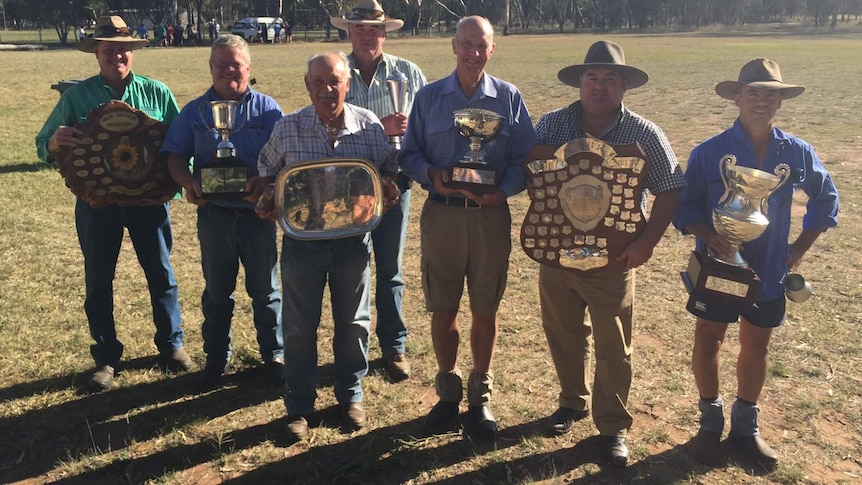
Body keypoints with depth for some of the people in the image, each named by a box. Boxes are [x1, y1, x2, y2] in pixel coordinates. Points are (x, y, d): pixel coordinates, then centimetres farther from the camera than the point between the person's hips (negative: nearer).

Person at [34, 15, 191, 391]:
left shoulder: (157, 93, 0)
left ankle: (171, 343, 29)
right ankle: (106, 356, 25)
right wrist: (55, 143, -25)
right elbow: (43, 145, -1)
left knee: (161, 273, 10)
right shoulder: (76, 96, 0)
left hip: (148, 198, 0)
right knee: (98, 280, 9)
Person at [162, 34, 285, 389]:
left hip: (258, 212, -2)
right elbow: (174, 154, 5)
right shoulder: (194, 112, 7)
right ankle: (217, 356, 29)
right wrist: (187, 181, -15)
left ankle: (274, 355, 23)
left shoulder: (267, 109, 0)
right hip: (213, 214, 2)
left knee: (265, 289, 9)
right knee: (216, 290, 14)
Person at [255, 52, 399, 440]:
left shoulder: (369, 125, -3)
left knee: (353, 323, 13)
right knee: (299, 327, 8)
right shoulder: (287, 128, -5)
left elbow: (389, 170, 8)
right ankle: (299, 407, 25)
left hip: (353, 239, 1)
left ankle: (350, 396, 33)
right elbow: (266, 172, 9)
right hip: (302, 240, -1)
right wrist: (266, 201, -8)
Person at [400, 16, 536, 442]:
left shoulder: (509, 98, 3)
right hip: (441, 214, 1)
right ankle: (447, 390, 27)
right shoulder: (428, 97, 4)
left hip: (490, 215, 0)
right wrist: (431, 174, -13)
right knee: (442, 310, 7)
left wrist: (503, 190, -16)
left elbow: (524, 159, 1)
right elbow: (410, 154, 7)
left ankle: (481, 395, 27)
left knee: (485, 311, 9)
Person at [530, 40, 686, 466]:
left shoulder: (644, 135, -6)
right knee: (563, 335, 18)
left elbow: (670, 191, -2)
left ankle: (613, 427, 24)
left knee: (613, 347, 7)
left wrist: (647, 242, -12)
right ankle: (573, 401, 40)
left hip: (612, 259, -2)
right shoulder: (551, 125, 0)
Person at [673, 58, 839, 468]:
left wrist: (801, 246, 4)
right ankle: (711, 416, 30)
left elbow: (826, 199, 12)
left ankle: (745, 425, 33)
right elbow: (685, 206, -7)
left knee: (756, 346, 14)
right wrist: (710, 237, -24)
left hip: (769, 271, 2)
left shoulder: (797, 153, -3)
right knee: (707, 342, 8)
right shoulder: (709, 152, -11)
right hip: (716, 267, -2)